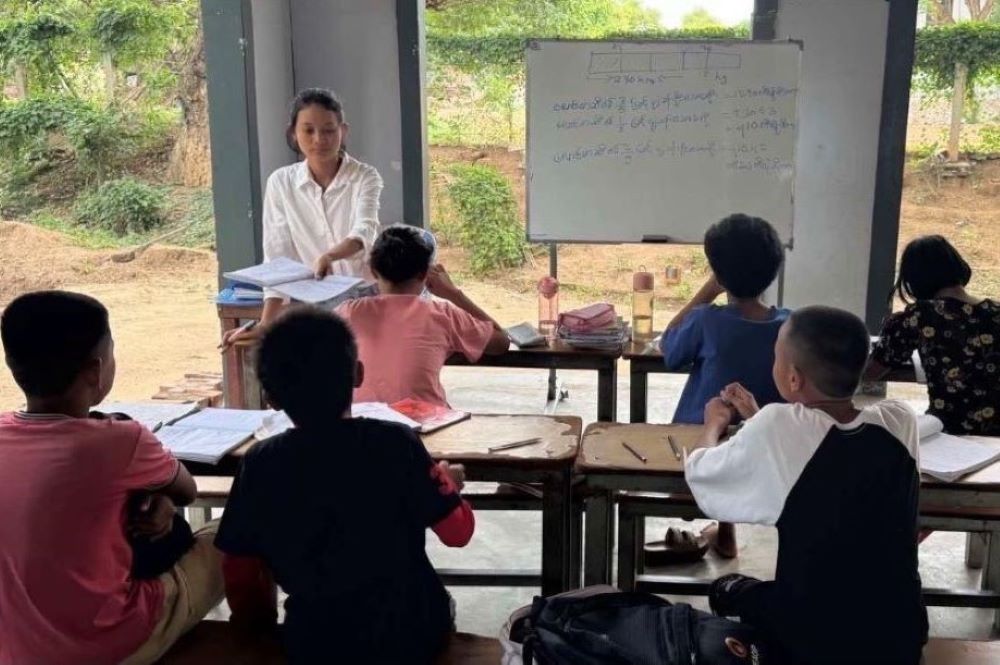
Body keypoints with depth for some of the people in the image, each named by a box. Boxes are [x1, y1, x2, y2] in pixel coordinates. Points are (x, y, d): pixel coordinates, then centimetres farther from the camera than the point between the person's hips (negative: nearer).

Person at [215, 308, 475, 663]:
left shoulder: (261, 464, -11)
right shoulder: (396, 443, -14)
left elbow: (239, 571, -2)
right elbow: (457, 532, -7)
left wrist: (258, 625, 17)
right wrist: (448, 484, 13)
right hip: (413, 634, -1)